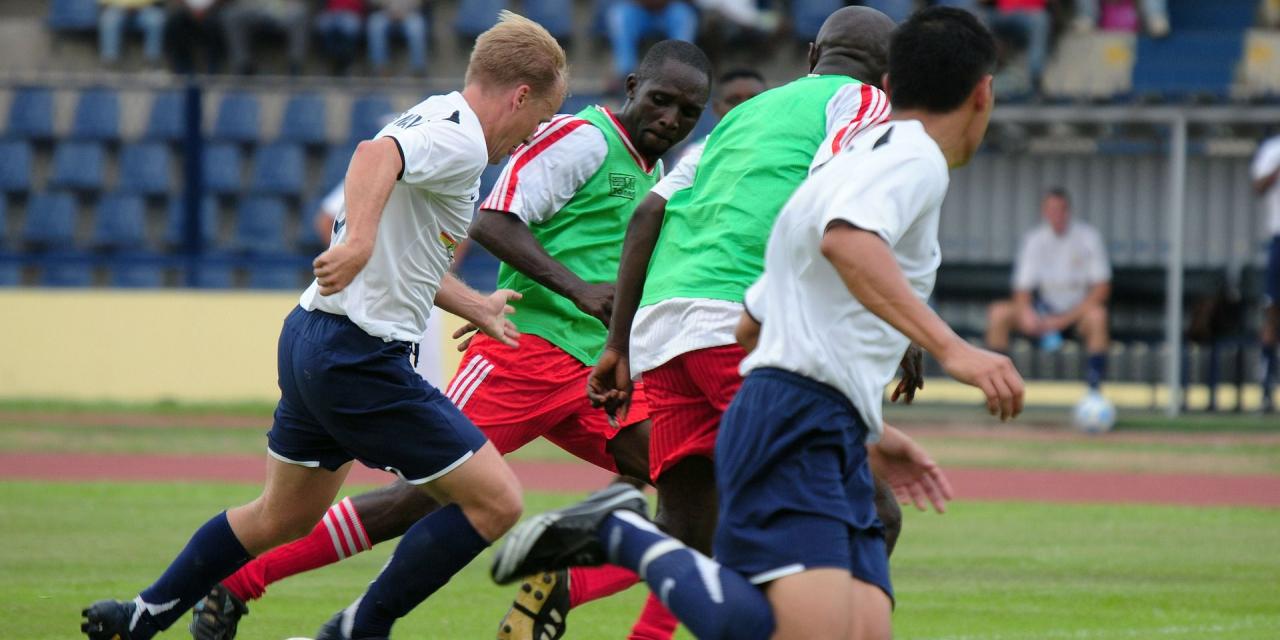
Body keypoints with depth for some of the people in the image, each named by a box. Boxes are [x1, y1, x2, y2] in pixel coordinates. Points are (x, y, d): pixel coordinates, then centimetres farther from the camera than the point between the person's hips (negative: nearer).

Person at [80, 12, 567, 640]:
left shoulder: (431, 117, 17)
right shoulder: (463, 141, -13)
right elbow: (376, 154, -35)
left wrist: (474, 306, 34)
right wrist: (357, 241, -50)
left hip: (310, 336, 10)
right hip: (360, 354, -10)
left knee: (282, 517, 25)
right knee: (494, 500, -7)